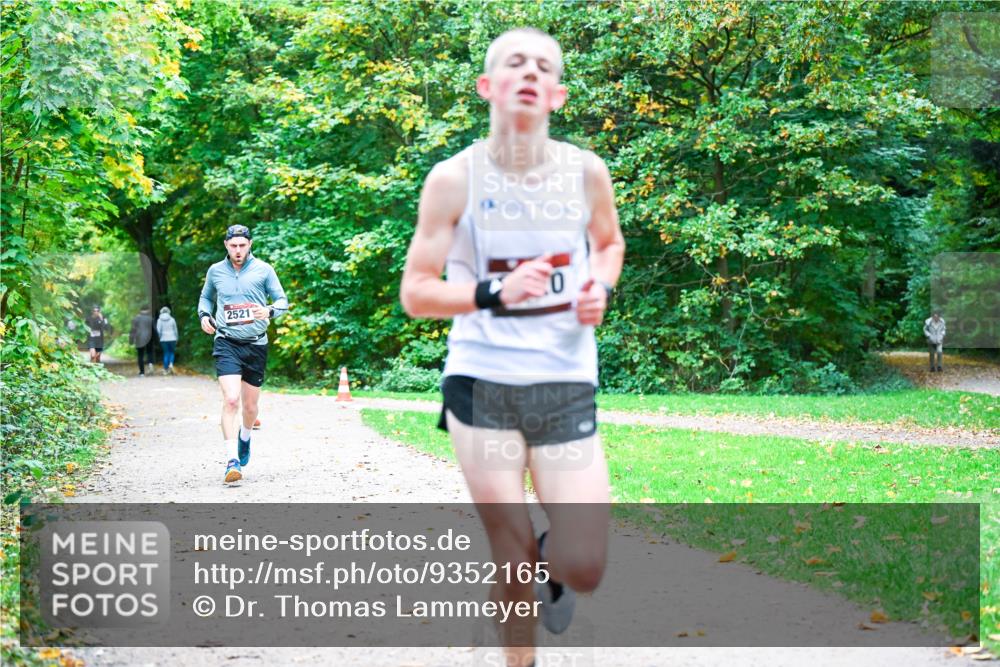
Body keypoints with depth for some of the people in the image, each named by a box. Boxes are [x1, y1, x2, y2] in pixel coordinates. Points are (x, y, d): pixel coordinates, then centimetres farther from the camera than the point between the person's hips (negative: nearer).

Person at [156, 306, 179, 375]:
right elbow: (175, 330, 3)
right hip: (172, 339, 0)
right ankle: (171, 364, -10)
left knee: (166, 354, 9)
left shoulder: (159, 320, -1)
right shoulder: (172, 319, -1)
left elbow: (158, 330, -7)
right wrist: (176, 339, 13)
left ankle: (165, 370, 7)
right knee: (171, 352, 16)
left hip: (164, 340, 0)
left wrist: (160, 337, 8)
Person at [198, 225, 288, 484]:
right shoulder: (215, 271, 6)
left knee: (250, 406, 11)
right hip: (226, 343, -1)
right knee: (231, 400, -19)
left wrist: (270, 311, -20)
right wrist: (204, 315, 3)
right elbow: (206, 297, 23)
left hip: (256, 344, 1)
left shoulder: (263, 270, 0)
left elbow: (282, 300, 2)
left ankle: (245, 435, 45)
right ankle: (233, 460, -19)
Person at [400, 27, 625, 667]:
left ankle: (552, 562, 31)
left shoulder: (587, 171, 2)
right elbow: (415, 292, -3)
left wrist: (601, 287, 0)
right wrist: (496, 292, -20)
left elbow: (610, 243, 23)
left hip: (566, 385, 2)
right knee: (513, 558, 3)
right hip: (482, 382, -1)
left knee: (584, 568, -6)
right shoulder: (455, 178, -5)